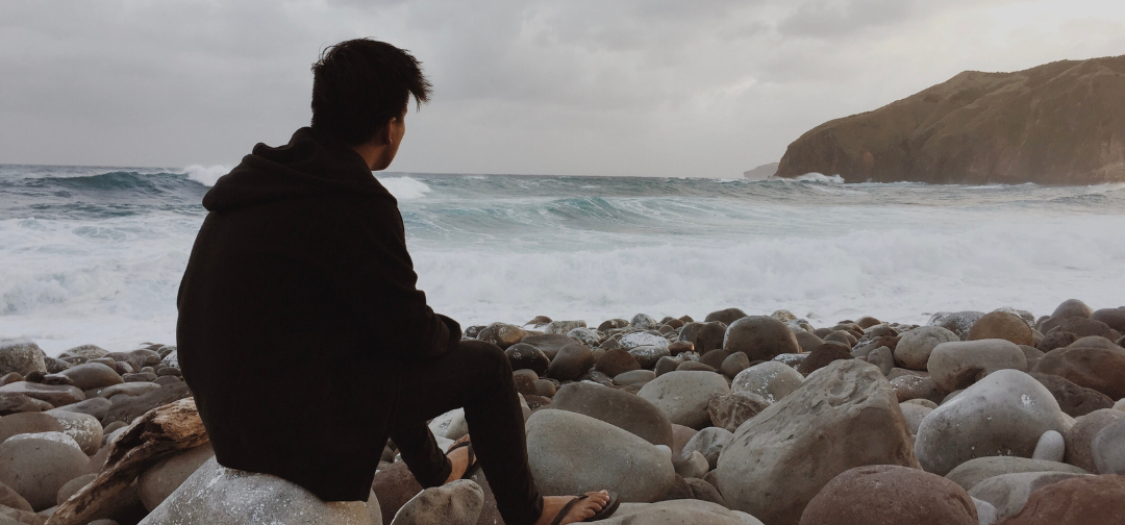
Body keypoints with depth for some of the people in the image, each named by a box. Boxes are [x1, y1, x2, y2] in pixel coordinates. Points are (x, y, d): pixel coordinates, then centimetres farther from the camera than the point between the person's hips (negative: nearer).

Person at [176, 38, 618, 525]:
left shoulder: (262, 177, 6)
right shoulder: (356, 204, -22)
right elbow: (411, 332, -15)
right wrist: (448, 331, 8)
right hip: (296, 424, -9)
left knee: (390, 350, 31)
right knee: (485, 363, 1)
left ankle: (434, 467, 51)